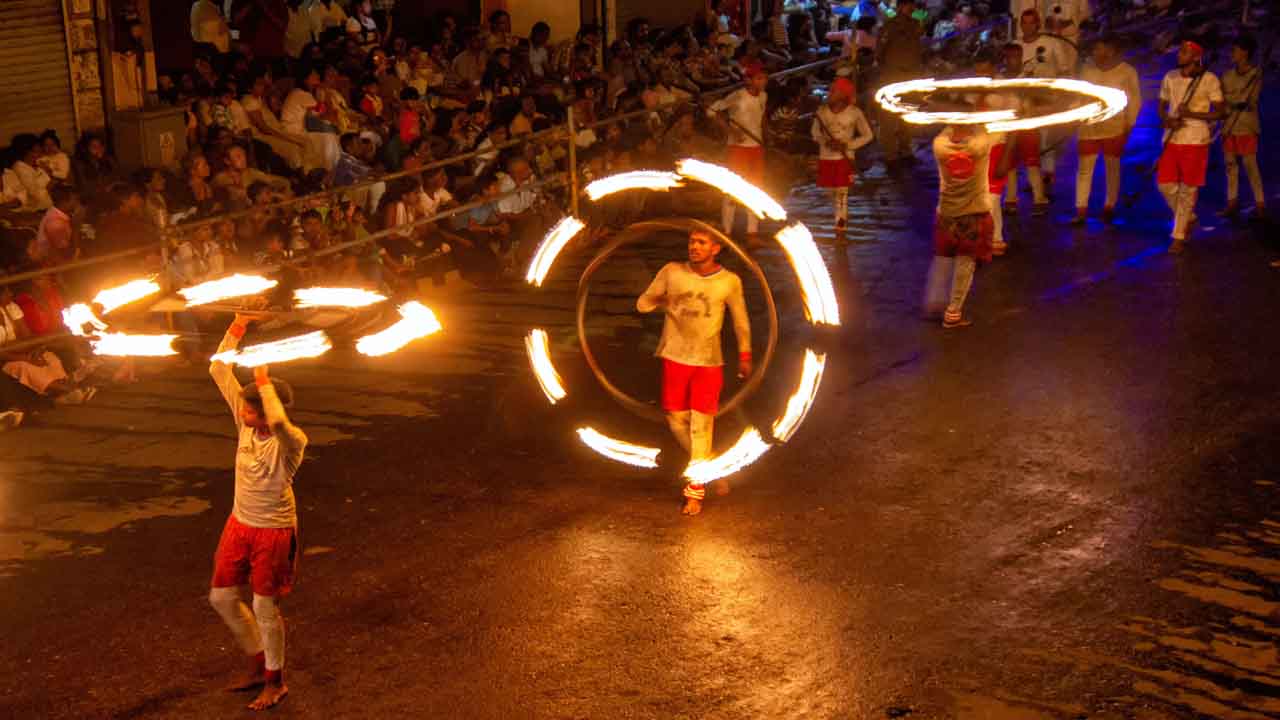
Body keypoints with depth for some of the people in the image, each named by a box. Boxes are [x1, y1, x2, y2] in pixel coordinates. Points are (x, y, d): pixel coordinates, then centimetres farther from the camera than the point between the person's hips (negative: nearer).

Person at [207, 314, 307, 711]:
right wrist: (236, 329, -20)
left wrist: (263, 378, -42)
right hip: (240, 524, 7)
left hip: (274, 532, -7)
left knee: (265, 608, 4)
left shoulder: (292, 441, -25)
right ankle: (258, 664, 35)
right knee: (222, 597, 16)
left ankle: (275, 682, 25)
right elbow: (219, 371, -8)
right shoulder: (247, 422, -8)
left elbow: (278, 423, -51)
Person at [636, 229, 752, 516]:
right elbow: (643, 303, 3)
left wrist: (745, 356, 11)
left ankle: (695, 490, 7)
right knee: (677, 419, 8)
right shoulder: (672, 272, -5)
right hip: (674, 358, 2)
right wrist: (669, 302, -10)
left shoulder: (730, 281, -6)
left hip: (708, 363, -2)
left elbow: (741, 320, 8)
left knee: (701, 424, -3)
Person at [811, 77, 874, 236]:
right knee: (832, 193, 12)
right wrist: (824, 141, -11)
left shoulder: (854, 113, -9)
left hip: (844, 159, -3)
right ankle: (843, 217, 33)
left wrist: (847, 145, -13)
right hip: (825, 158, 4)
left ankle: (839, 232, -2)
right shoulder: (822, 110, -1)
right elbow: (815, 131, 11)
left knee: (842, 194, -5)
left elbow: (867, 135, 0)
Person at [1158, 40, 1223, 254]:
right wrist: (1167, 120, -7)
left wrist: (1192, 114, -20)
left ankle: (1179, 236, 10)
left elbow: (1218, 113, -6)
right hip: (1171, 139, 4)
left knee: (1188, 189, 0)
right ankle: (1187, 218, 28)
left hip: (1195, 140, -4)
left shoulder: (1209, 80, -8)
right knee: (1165, 184, 1)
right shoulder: (1170, 77, 5)